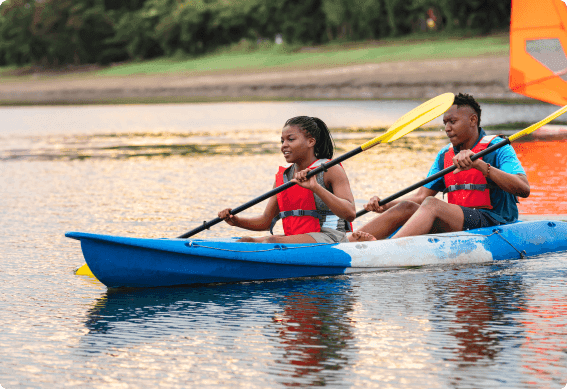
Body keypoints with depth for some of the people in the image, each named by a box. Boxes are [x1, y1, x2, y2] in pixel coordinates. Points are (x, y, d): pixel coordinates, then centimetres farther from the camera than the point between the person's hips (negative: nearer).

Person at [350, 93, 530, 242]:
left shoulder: (497, 147, -3)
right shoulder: (445, 155, 17)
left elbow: (524, 189, -20)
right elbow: (421, 196, 10)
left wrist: (479, 164, -30)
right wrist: (384, 207, -8)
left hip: (494, 224, -7)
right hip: (457, 226, 7)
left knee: (432, 204, -29)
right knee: (406, 207, -14)